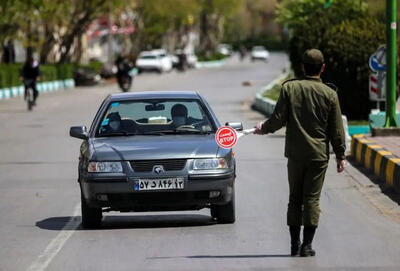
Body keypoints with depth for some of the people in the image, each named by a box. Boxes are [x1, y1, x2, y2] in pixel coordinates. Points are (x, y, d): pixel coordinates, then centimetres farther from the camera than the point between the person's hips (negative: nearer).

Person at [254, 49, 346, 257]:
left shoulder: (289, 88, -3)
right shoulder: (330, 94, -3)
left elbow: (278, 119, -4)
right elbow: (337, 130, -1)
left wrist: (263, 128, 15)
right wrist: (340, 156, 8)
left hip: (295, 153, 1)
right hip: (319, 154, -1)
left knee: (295, 198, 11)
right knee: (312, 199, 2)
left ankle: (295, 244, 13)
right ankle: (307, 245, -2)